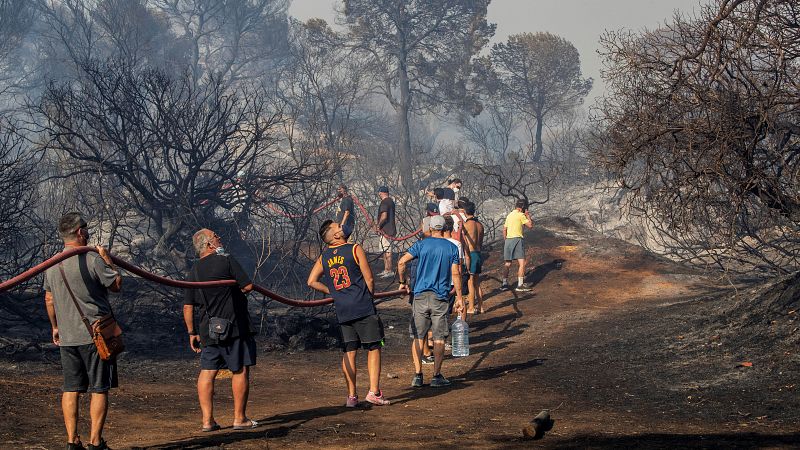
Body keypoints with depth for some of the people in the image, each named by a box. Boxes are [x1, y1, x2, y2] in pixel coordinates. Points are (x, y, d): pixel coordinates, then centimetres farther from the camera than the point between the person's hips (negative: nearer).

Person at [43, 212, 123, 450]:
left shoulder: (52, 265, 6)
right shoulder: (93, 260, -14)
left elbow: (49, 299, 15)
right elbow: (116, 284, -3)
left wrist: (55, 327, 27)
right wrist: (107, 259, 8)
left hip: (67, 338, 6)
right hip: (95, 334, -5)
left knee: (71, 389, 9)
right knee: (99, 389, 2)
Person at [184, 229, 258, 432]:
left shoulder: (194, 271, 10)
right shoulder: (227, 261, -8)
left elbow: (188, 307, 10)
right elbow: (248, 286, -11)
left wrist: (192, 333, 17)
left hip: (208, 330, 6)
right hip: (234, 326, -6)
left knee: (207, 372, 7)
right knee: (240, 370, 3)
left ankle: (207, 420, 4)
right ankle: (239, 418, 7)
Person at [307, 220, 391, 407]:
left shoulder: (323, 257, 9)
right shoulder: (355, 249, -4)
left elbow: (312, 281, 7)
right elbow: (369, 279, -5)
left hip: (342, 311, 4)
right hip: (363, 308, -4)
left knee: (349, 353, 8)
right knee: (373, 349, 3)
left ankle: (351, 395, 7)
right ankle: (374, 391, -4)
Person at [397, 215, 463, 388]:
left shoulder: (421, 245, 1)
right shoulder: (452, 248, 3)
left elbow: (401, 262, -8)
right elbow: (455, 274, -1)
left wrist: (403, 281, 6)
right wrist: (459, 297, 4)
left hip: (421, 294, 0)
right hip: (441, 297, 0)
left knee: (418, 337, 6)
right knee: (439, 338, 5)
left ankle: (417, 375, 4)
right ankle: (436, 376, 5)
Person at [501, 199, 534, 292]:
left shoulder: (509, 215, 16)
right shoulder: (520, 215, -7)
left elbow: (504, 229, 19)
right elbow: (530, 225, -7)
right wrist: (528, 216, 6)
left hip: (508, 240, 8)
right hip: (517, 239, -7)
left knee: (507, 263, 14)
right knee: (522, 263, -6)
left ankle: (504, 284, 16)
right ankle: (520, 285, -11)